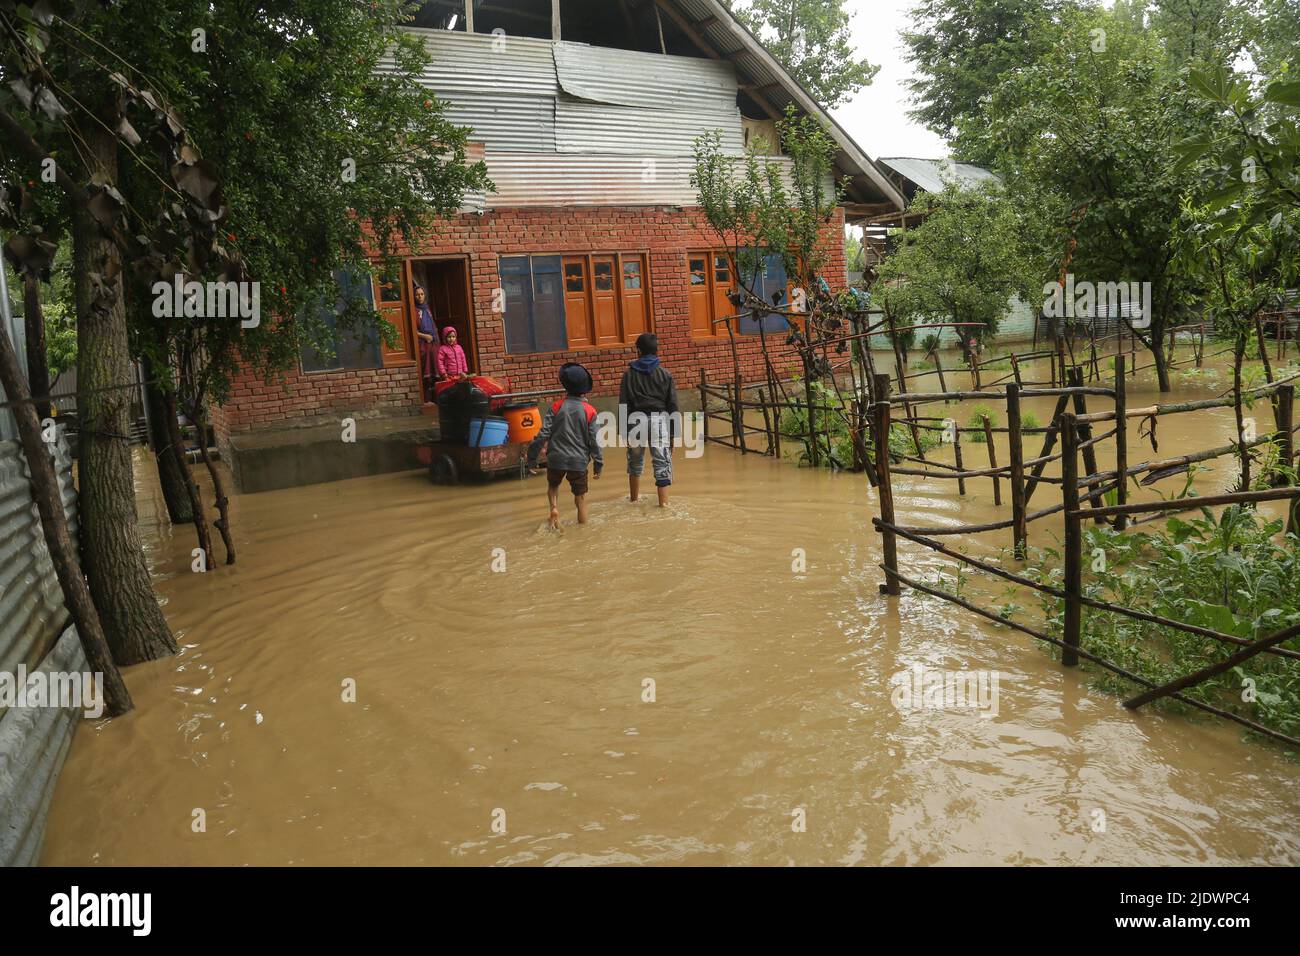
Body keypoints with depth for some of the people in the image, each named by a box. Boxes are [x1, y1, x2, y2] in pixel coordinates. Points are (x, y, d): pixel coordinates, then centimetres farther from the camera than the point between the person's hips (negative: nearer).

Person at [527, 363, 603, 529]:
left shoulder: (557, 406, -5)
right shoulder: (589, 411, -5)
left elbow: (543, 434, -7)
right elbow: (593, 440, -3)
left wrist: (532, 458, 1)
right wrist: (598, 463, 8)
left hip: (556, 458, 1)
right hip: (579, 460, 0)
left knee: (553, 485, 26)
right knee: (581, 496, 11)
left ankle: (554, 508, 2)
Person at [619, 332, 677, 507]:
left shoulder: (629, 375, 4)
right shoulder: (665, 375, 3)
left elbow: (623, 405, 3)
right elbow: (673, 406, 3)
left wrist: (624, 431, 8)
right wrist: (673, 433, 8)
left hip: (636, 419, 2)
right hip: (659, 420, -1)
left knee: (635, 461, 21)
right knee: (662, 462, 1)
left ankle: (634, 496, 37)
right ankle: (663, 500, -5)